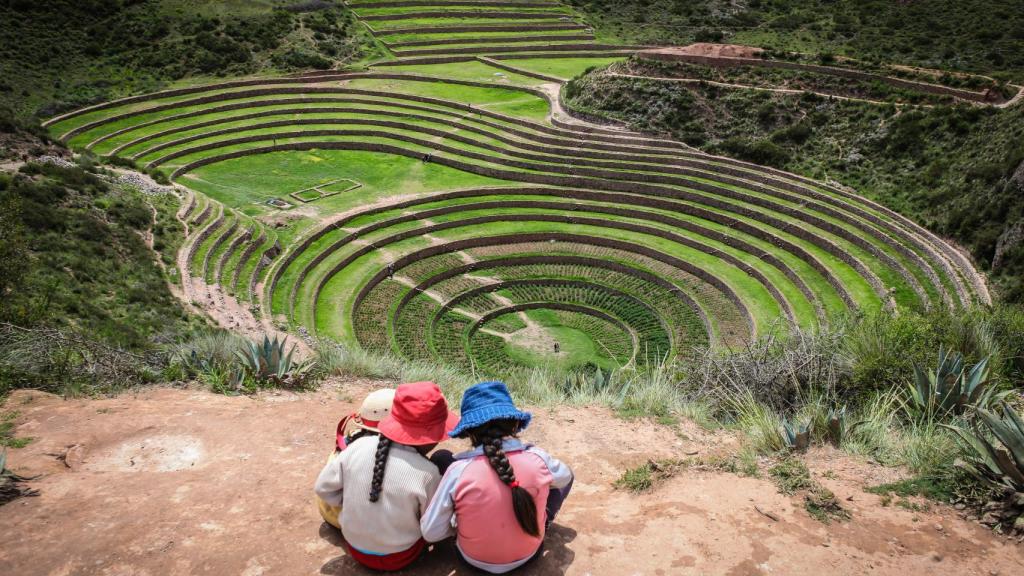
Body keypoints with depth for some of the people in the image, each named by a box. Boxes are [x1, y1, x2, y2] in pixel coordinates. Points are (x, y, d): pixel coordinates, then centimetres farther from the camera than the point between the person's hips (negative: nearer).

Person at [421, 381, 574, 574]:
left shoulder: (459, 470, -26)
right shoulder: (537, 458, -20)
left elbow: (431, 533, -18)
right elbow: (565, 476, 5)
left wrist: (458, 522, 2)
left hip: (476, 559, -1)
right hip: (528, 554, 2)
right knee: (565, 478, 18)